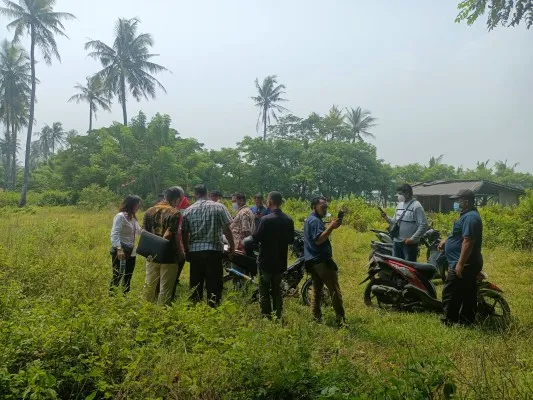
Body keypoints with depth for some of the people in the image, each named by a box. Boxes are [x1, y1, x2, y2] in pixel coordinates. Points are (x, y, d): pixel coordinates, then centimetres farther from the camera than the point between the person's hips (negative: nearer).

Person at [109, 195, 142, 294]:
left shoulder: (132, 217, 12)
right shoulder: (120, 216, -14)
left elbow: (139, 231, 23)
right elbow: (114, 234, -22)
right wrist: (119, 249, -32)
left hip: (131, 253, 9)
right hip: (120, 252, -8)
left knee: (128, 278, 16)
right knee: (117, 277, -2)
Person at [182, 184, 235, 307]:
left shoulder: (188, 211, 4)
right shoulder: (218, 207, -2)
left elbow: (184, 234, 6)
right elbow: (227, 229, -6)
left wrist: (187, 250, 18)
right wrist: (232, 245, 6)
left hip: (194, 251, 3)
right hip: (214, 250, -2)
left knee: (196, 283, 13)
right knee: (214, 283, 3)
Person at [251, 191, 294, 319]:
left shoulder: (266, 219, -18)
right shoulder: (289, 220, 0)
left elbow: (256, 239, -16)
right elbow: (291, 240, 9)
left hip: (266, 261, -5)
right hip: (281, 261, 6)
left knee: (264, 291, 6)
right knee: (277, 289, 18)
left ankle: (266, 317, 9)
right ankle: (278, 317, 23)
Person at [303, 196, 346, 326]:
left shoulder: (311, 220, 19)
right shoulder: (315, 220, -15)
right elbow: (318, 240, -27)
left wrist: (331, 226, 8)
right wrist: (331, 227, -29)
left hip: (313, 260, 11)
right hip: (321, 260, -11)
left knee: (317, 290, 13)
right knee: (335, 290, -7)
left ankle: (316, 318, 17)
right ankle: (341, 320, -4)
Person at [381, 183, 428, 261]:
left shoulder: (416, 206, -12)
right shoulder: (399, 205, 12)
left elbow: (423, 225, -16)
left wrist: (412, 239, -18)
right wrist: (386, 217, -1)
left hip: (409, 243, -7)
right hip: (397, 242, 8)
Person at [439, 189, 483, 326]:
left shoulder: (470, 217, -19)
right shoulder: (468, 215, 15)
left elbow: (468, 241, -26)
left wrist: (460, 264, -27)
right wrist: (447, 240, 16)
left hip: (464, 264, -11)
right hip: (470, 263, 11)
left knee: (450, 294, -5)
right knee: (467, 294, 16)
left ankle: (449, 322, 2)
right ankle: (467, 320, 24)